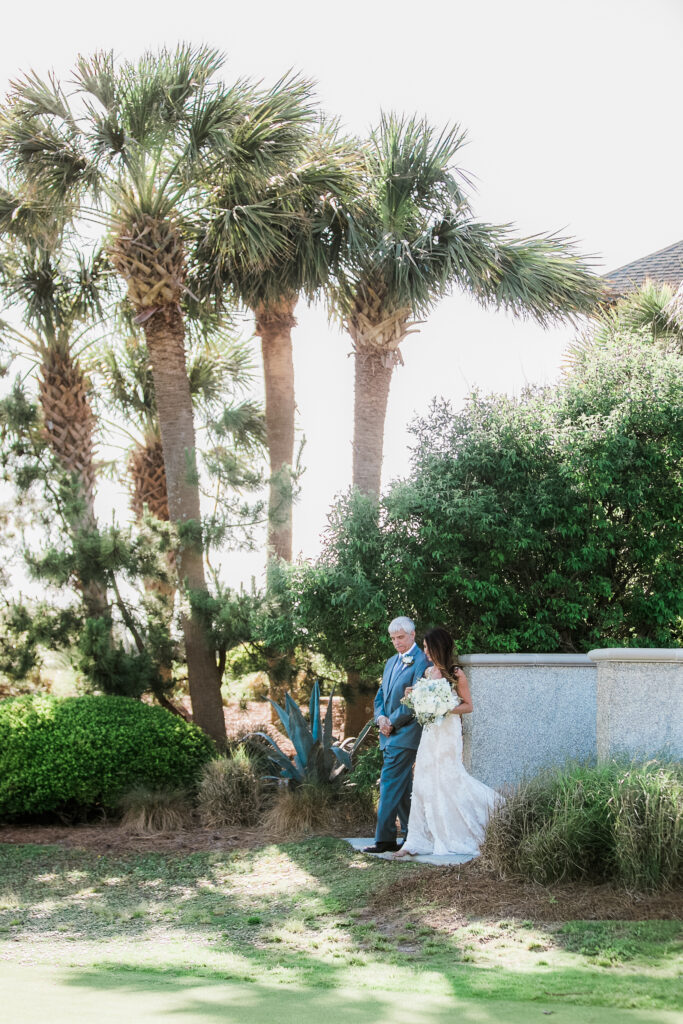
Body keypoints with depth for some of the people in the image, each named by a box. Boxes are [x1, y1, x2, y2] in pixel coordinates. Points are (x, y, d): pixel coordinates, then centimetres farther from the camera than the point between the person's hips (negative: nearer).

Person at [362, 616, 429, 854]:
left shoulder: (421, 661, -10)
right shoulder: (391, 662, 18)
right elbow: (381, 695, 20)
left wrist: (393, 722, -12)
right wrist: (380, 717, 0)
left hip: (405, 734, -9)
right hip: (389, 735, 9)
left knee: (390, 784, -11)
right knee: (402, 787, 12)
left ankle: (384, 839, -10)